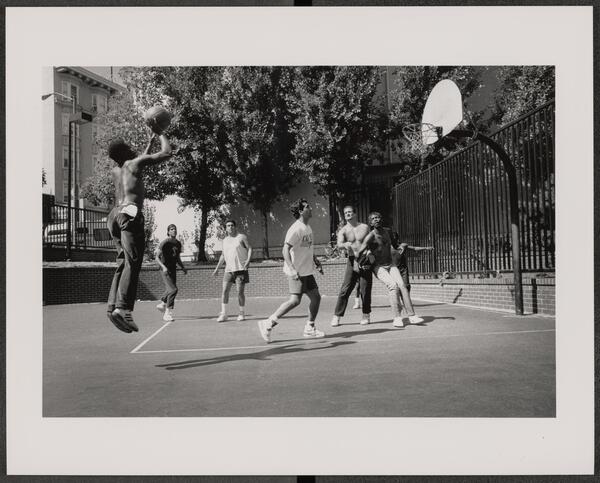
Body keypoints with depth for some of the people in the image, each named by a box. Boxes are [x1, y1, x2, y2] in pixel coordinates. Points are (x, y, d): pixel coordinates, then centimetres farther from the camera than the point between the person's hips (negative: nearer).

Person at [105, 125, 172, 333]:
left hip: (115, 214, 8)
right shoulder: (134, 163, 7)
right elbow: (166, 153, 10)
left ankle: (113, 306, -2)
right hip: (130, 214, -8)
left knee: (123, 263, 7)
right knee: (132, 263, -14)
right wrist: (160, 134, 25)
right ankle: (122, 307, -26)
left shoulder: (115, 172, 26)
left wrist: (150, 142, 51)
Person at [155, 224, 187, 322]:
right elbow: (157, 257, -11)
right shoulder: (164, 243, -10)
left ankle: (162, 304, 41)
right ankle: (167, 313, -11)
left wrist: (183, 267, 8)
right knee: (173, 289, -17)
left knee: (169, 290, 15)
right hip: (165, 270, -7)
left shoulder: (178, 243, 12)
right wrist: (163, 266, -25)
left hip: (173, 269, 7)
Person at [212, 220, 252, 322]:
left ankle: (242, 313, 12)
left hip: (240, 268, -4)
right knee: (225, 291, -6)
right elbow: (223, 255, 23)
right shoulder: (225, 240, 14)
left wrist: (248, 261, -18)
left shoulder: (242, 237, 1)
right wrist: (217, 268, 20)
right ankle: (223, 314, 1)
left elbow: (249, 248, -2)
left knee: (240, 292, -3)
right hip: (228, 269, 4)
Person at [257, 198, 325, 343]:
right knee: (295, 300, -15)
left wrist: (316, 262, 18)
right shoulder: (296, 229, -17)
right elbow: (285, 249, -22)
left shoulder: (308, 228, 12)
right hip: (296, 272, -9)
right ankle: (268, 324, -6)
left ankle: (309, 328, 21)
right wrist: (292, 268, -30)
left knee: (316, 297, 9)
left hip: (307, 271, 9)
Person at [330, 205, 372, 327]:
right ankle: (337, 316, -1)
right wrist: (345, 245, -39)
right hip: (352, 261, -1)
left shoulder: (365, 227, 7)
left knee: (365, 289, 1)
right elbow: (339, 244, -17)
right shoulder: (343, 231, 1)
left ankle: (366, 315, 18)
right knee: (345, 289, -6)